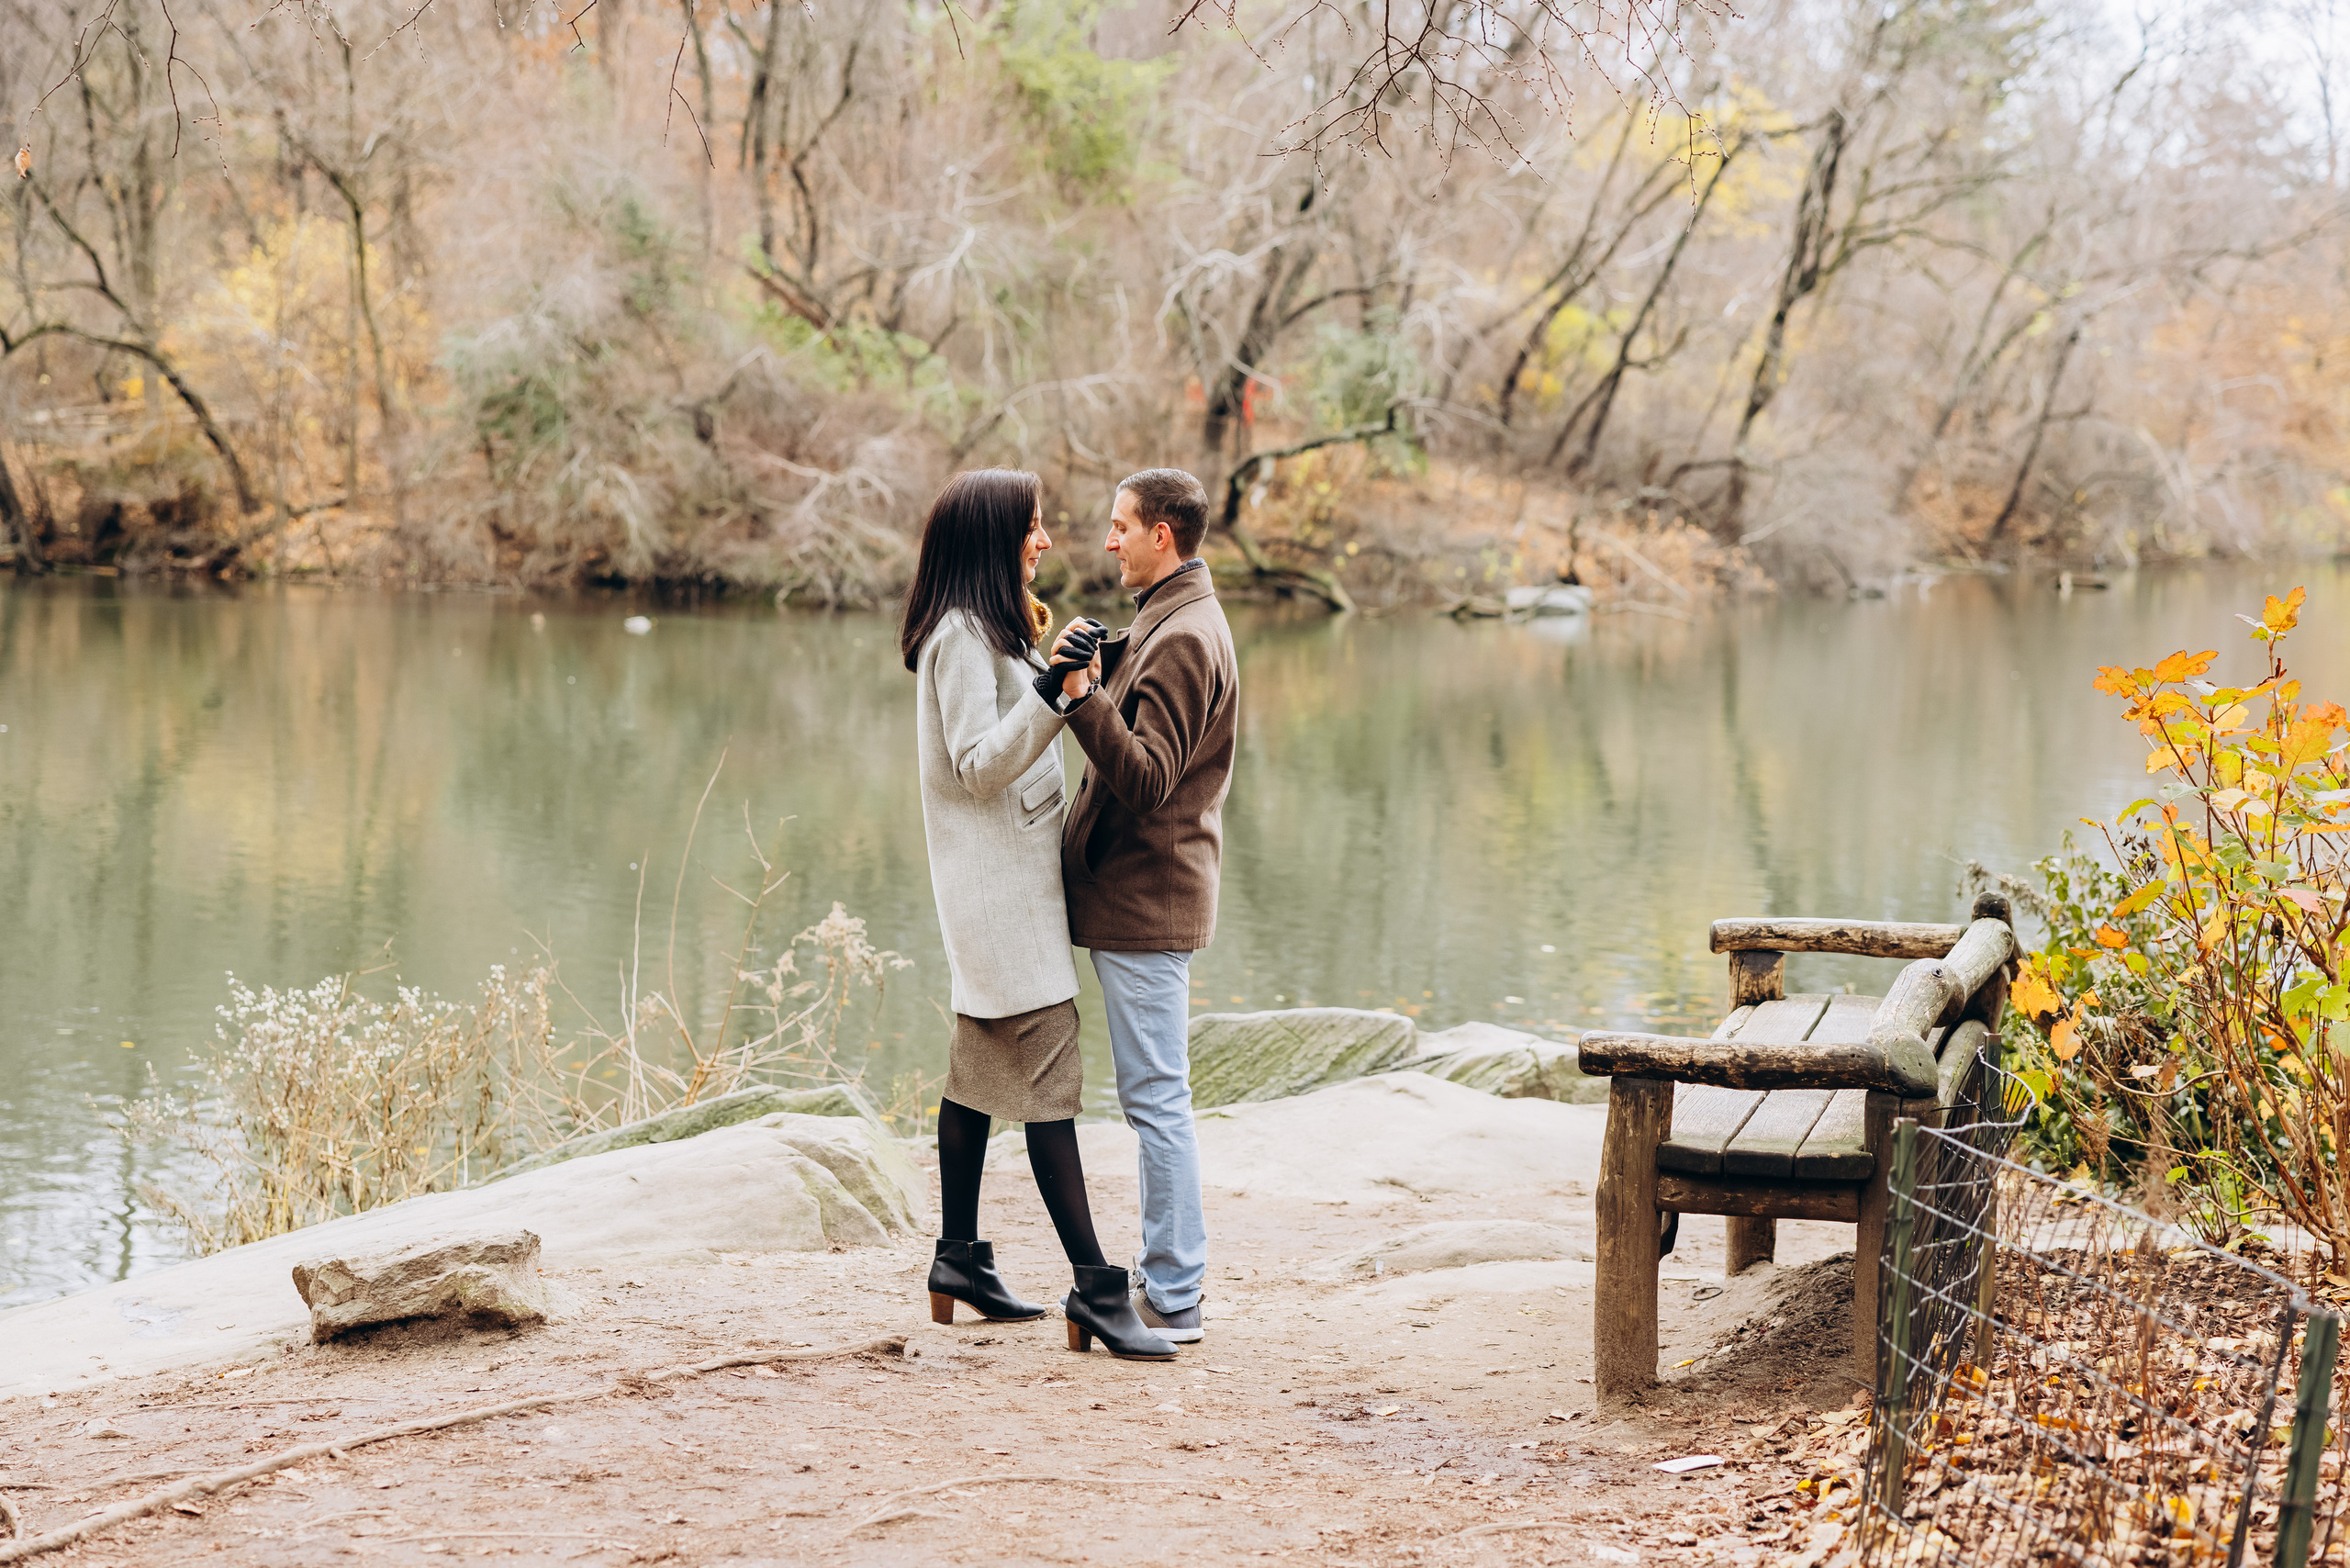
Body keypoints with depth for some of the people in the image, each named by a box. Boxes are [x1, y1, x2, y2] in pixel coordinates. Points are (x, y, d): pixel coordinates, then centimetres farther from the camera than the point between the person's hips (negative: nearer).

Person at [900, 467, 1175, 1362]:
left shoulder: (990, 631, 16)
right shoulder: (961, 635, -15)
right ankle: (1095, 1292, -13)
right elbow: (978, 764, -21)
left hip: (1007, 878, 11)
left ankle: (959, 1260, 23)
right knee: (1048, 1079, -12)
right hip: (998, 882, -11)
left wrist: (1040, 657, 17)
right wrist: (1052, 693, -29)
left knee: (982, 1069, 15)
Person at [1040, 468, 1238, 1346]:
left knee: (1156, 1098, -7)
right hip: (1136, 899, 11)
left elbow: (1146, 777, -24)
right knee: (1154, 1096, 15)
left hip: (1145, 905, -11)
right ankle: (1162, 1273, 23)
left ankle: (1174, 1301, -3)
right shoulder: (1168, 624, 17)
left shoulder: (1183, 639, -16)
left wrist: (1083, 698, -32)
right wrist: (1088, 672, 7)